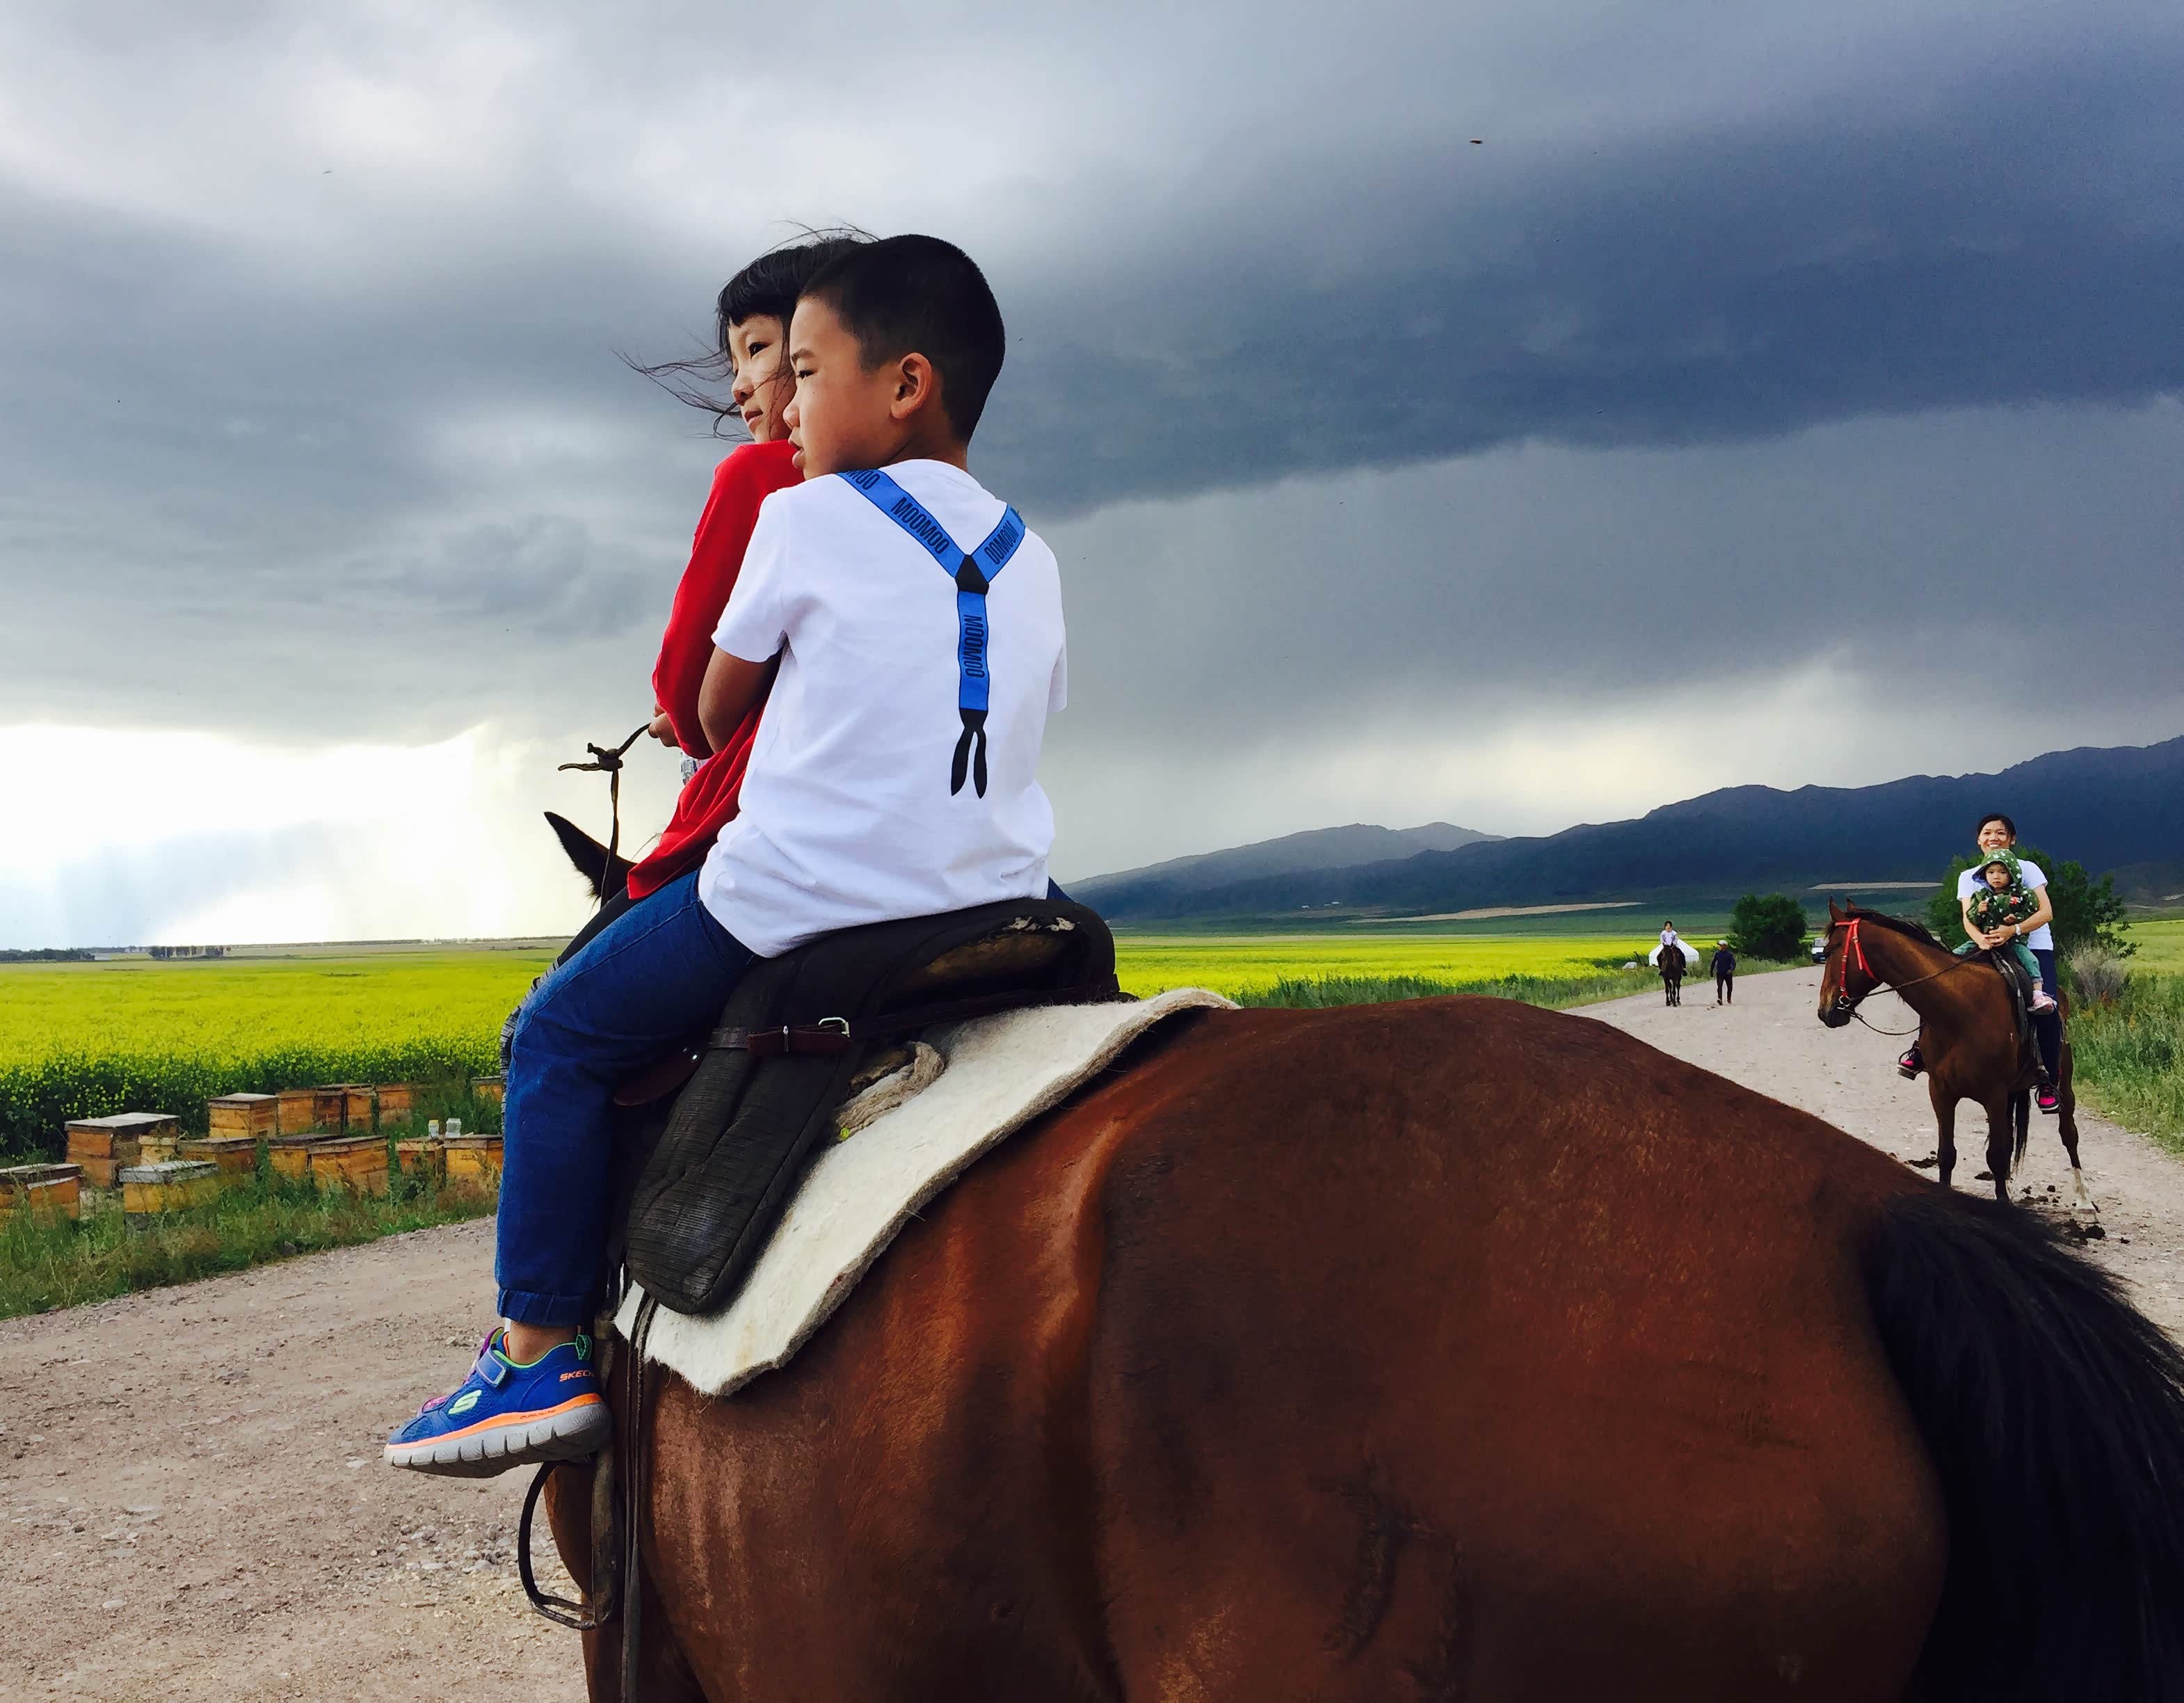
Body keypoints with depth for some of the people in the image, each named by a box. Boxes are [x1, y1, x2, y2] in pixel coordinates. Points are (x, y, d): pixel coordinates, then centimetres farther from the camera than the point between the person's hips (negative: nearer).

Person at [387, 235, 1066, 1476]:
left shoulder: (806, 520, -1)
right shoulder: (1032, 559, 14)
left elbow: (717, 714, 7)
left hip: (806, 898, -5)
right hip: (993, 906, 6)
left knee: (560, 1035, 10)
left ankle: (541, 1351, 5)